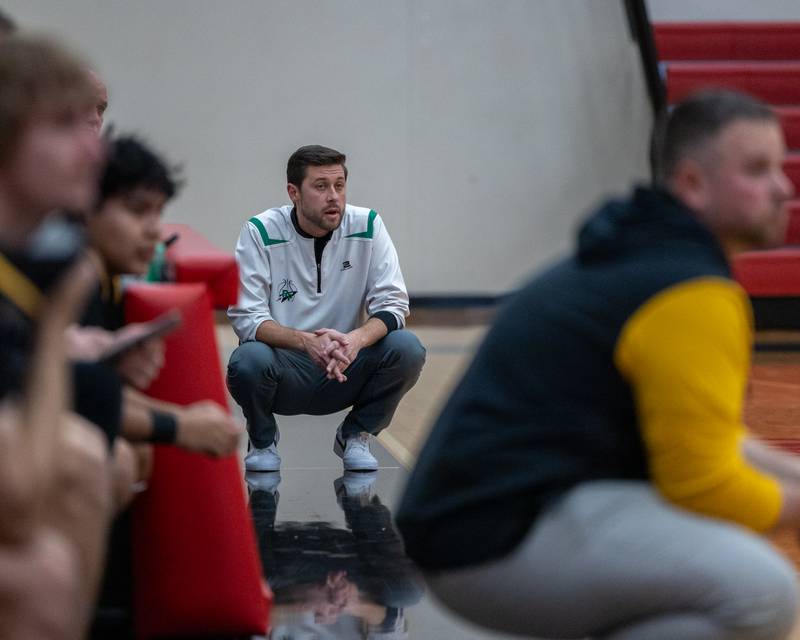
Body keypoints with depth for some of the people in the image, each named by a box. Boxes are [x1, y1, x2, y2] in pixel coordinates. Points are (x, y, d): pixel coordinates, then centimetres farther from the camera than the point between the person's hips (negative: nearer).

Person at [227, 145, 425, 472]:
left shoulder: (367, 226, -5)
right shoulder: (260, 232, -11)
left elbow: (392, 304, -8)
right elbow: (246, 318, -16)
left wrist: (357, 339, -31)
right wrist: (307, 341, -34)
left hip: (343, 370, 2)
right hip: (284, 372, -2)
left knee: (407, 349, -24)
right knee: (248, 361, -35)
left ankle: (355, 435, 4)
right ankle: (263, 439, 1)